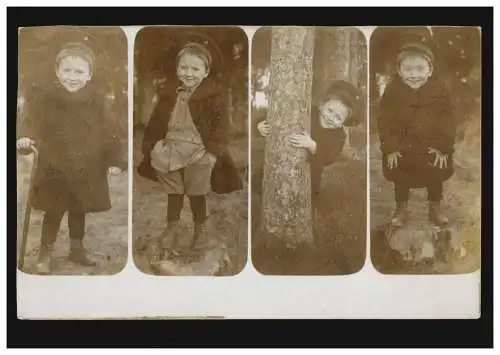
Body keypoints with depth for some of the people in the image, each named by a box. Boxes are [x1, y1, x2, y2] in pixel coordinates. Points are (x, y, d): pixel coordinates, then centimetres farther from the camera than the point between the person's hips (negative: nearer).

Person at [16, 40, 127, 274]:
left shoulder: (95, 100, -4)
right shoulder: (45, 99, -11)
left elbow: (107, 132, 1)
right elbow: (32, 122, -19)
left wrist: (115, 159, -2)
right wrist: (25, 138, -40)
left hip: (86, 170, 3)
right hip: (55, 169, -2)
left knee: (79, 211, 19)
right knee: (53, 212, 7)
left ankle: (77, 249, 37)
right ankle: (45, 254, 23)